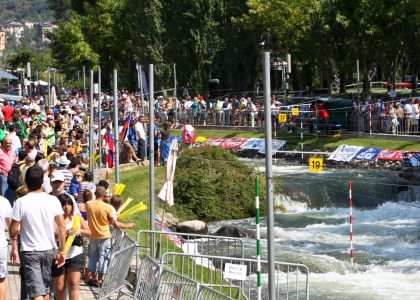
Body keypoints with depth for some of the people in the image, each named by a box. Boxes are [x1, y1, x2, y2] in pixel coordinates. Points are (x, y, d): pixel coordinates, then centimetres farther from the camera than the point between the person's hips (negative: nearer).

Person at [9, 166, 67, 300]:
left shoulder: (21, 202, -13)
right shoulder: (53, 200, -3)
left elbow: (13, 230, -11)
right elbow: (62, 227, 0)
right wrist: (61, 251, 10)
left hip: (30, 252, -4)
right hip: (49, 250, 4)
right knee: (45, 287, 20)